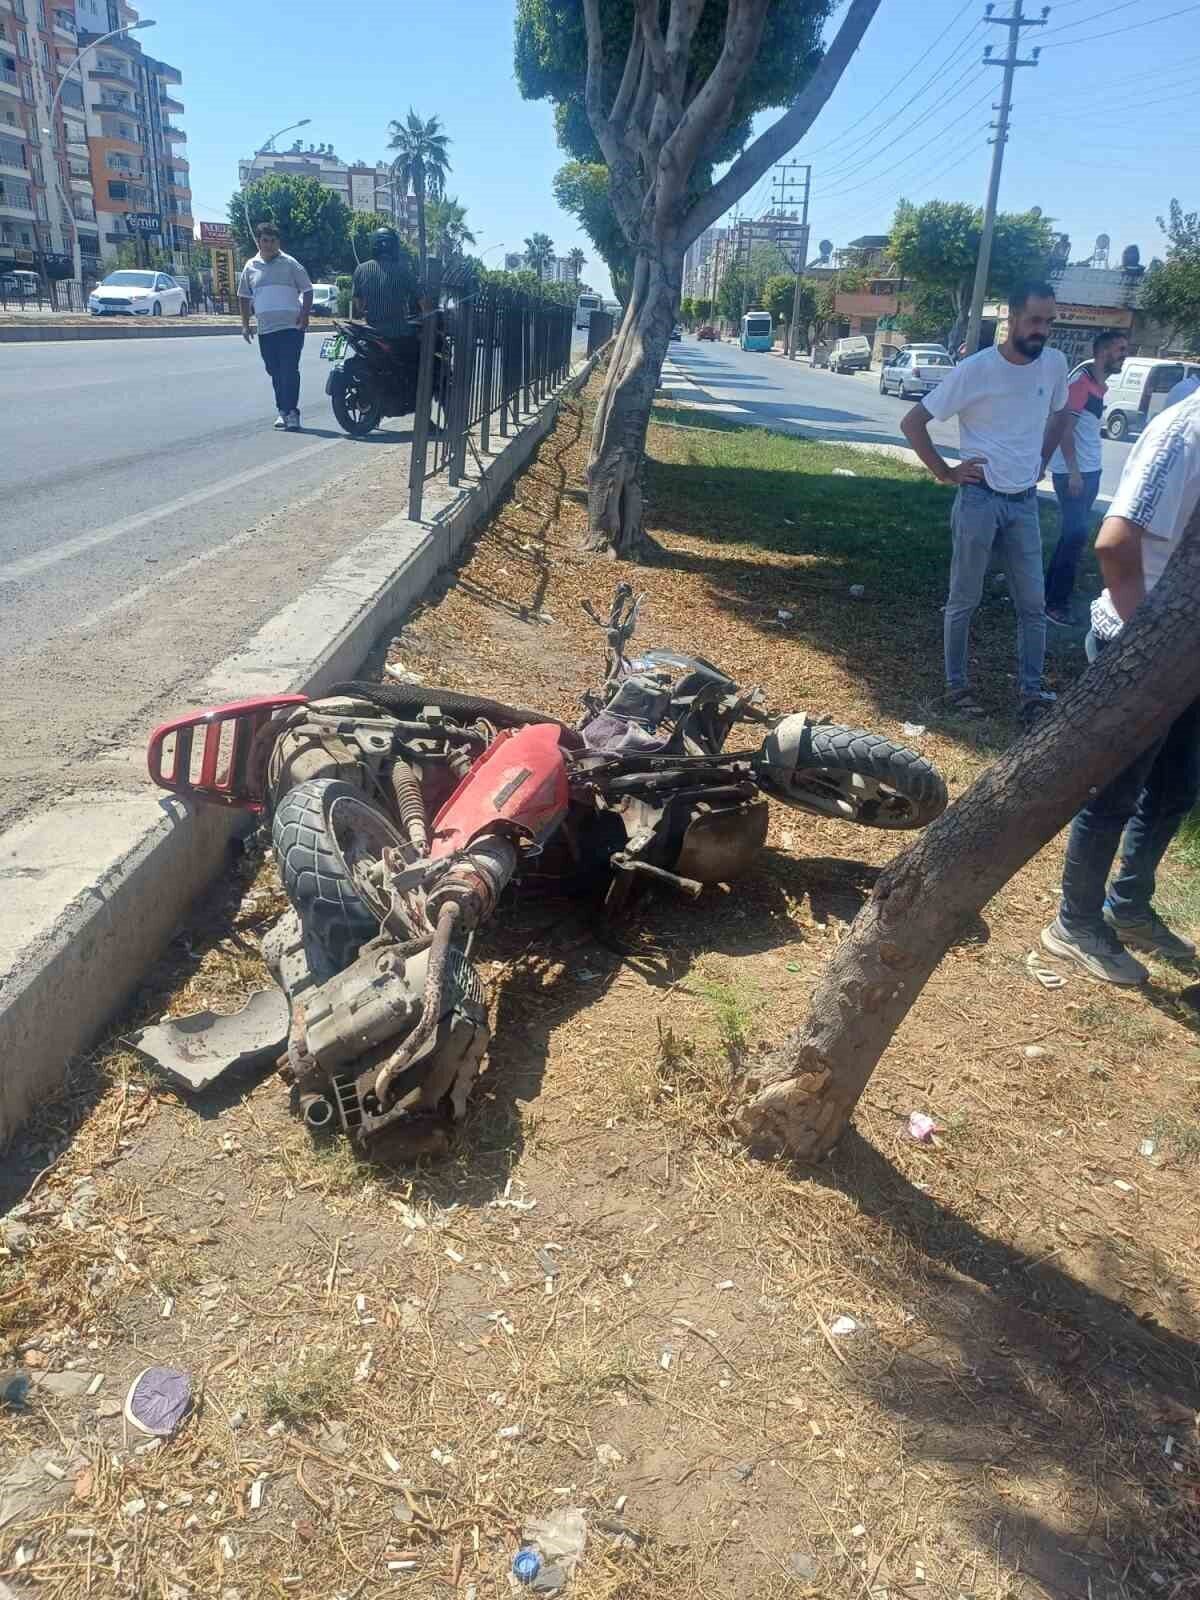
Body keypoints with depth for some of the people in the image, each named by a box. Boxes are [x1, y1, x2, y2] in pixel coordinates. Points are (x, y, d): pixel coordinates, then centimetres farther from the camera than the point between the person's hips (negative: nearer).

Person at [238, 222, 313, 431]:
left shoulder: (289, 263, 2)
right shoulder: (251, 266, 11)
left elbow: (308, 290, 5)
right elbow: (244, 297, 18)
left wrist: (304, 316, -8)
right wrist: (245, 324, 12)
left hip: (291, 327, -4)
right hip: (265, 329, 4)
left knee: (290, 370, -11)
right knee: (275, 372, 8)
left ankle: (291, 411, -9)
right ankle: (283, 410, 18)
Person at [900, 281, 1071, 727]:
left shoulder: (1055, 364, 1)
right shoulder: (976, 369, -13)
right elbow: (912, 423, -10)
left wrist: (1041, 462, 14)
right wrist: (944, 472, -9)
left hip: (1025, 502, 5)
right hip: (980, 499, -4)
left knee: (1033, 602, 5)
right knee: (964, 600, 5)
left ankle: (1031, 690, 15)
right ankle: (956, 685, 18)